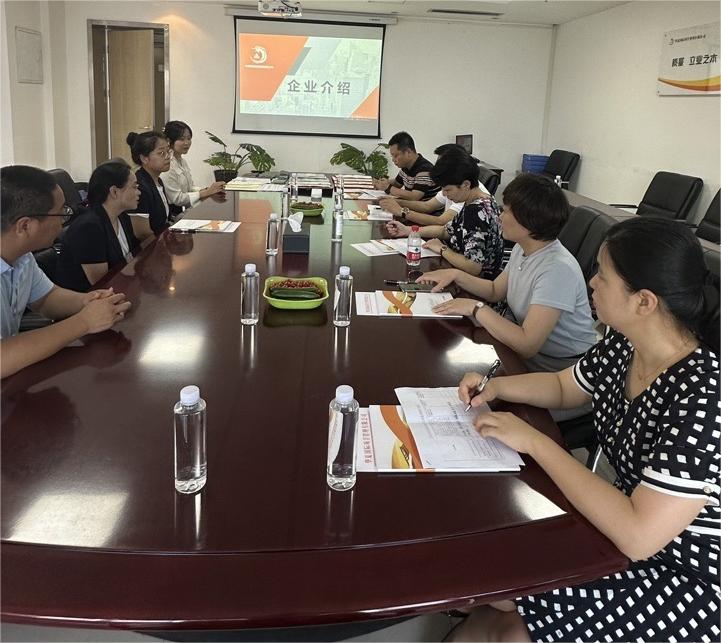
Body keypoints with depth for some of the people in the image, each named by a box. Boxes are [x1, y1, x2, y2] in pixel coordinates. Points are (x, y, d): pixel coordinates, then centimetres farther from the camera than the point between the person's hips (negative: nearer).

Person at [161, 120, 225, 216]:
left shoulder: (182, 161, 13)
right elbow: (177, 198, -17)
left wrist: (209, 189, -6)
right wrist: (207, 192, -15)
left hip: (182, 211, 9)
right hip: (171, 214, -9)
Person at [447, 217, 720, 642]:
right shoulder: (624, 345, -6)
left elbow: (638, 535, -33)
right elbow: (563, 388, 14)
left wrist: (534, 441, -27)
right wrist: (495, 387, -5)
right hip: (634, 521, 7)